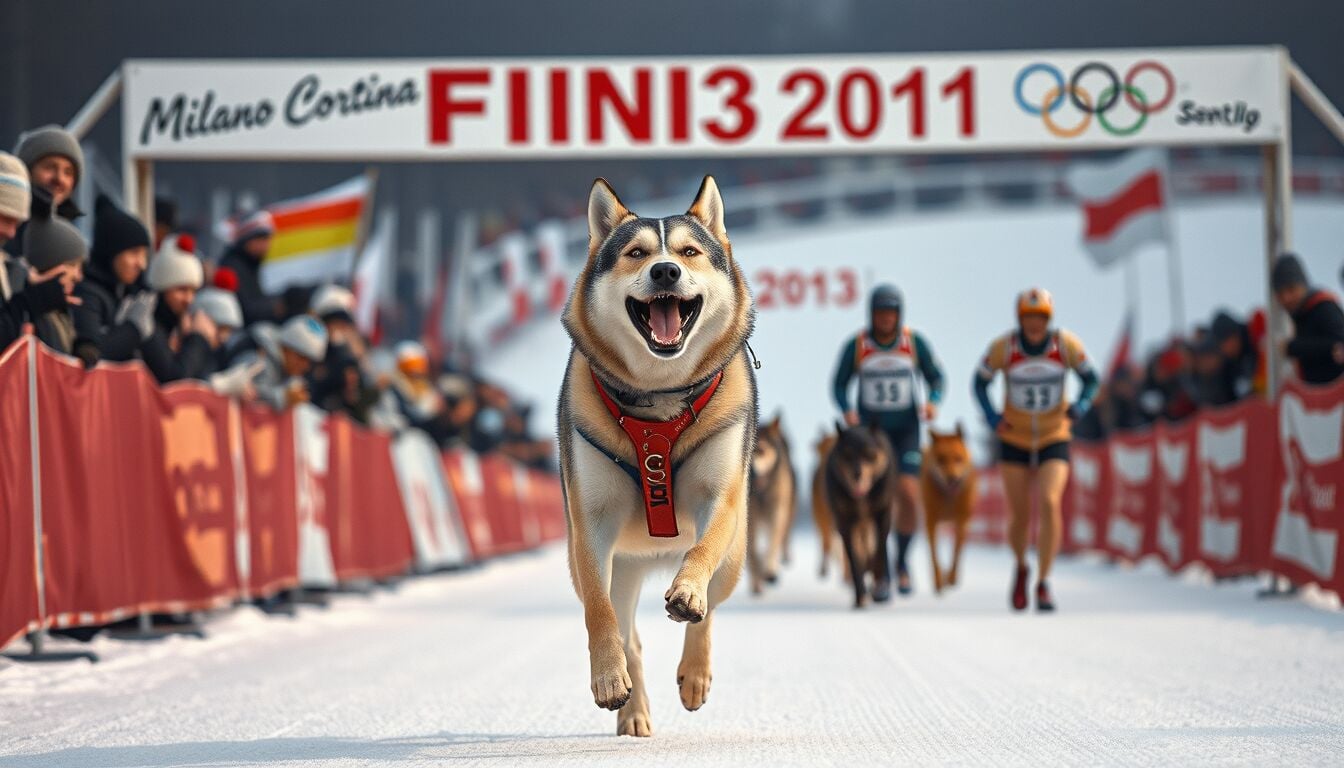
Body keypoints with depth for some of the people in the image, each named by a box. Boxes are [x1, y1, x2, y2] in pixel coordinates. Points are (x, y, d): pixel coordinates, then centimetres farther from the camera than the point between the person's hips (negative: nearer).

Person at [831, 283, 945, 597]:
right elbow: (839, 384, 1)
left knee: (908, 495, -13)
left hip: (906, 430, 0)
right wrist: (847, 410, -18)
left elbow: (935, 376, 3)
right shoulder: (855, 346, -8)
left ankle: (902, 562, 11)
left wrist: (933, 401, -17)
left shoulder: (915, 342, -7)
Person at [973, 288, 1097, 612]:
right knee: (1021, 516, 2)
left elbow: (1090, 378, 4)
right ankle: (1021, 567, 35)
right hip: (1014, 442, 0)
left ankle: (1043, 583, -13)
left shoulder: (1066, 345, -11)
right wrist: (992, 418, -10)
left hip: (1054, 440, 0)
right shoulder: (1002, 347, -12)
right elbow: (981, 382, 3)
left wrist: (1080, 406, -15)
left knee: (1050, 502, -21)